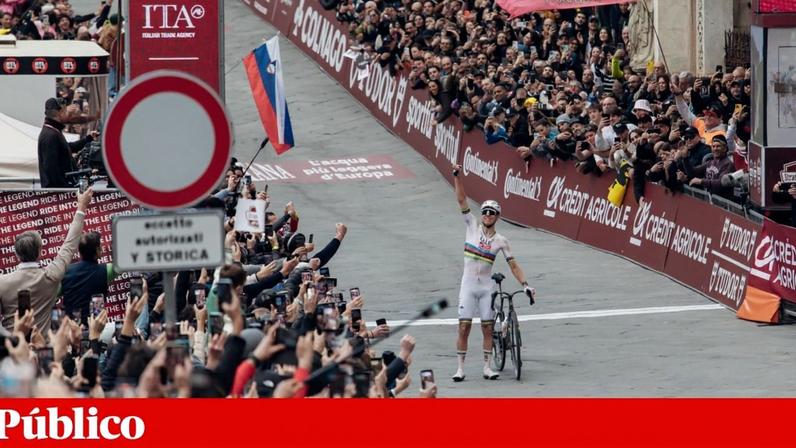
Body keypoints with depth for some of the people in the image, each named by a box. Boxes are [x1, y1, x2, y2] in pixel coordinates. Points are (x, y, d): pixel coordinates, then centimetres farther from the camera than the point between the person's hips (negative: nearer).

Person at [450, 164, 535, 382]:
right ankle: (460, 368, 0)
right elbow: (462, 200, -5)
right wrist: (457, 177, -14)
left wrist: (525, 284, -4)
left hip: (486, 286, 1)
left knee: (487, 327, 2)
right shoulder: (473, 227, 1)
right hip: (468, 284, -1)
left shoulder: (500, 240, 3)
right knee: (464, 327, -4)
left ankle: (487, 367, 9)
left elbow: (513, 265, 5)